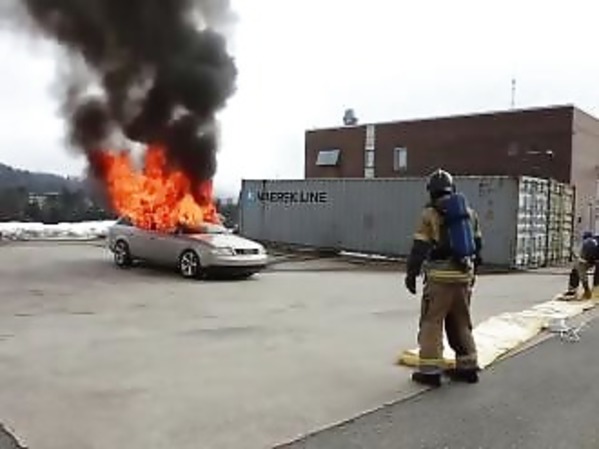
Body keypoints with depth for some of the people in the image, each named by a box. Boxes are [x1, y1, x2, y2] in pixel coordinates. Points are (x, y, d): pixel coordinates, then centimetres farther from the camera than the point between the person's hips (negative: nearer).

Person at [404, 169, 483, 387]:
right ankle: (467, 367, 23)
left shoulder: (430, 214, -8)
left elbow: (419, 248, -10)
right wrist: (473, 271, 25)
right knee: (461, 322, 17)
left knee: (431, 322, 1)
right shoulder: (469, 212, 11)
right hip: (464, 275, 6)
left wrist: (411, 274, -2)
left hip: (440, 276, -6)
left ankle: (430, 370, 1)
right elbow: (477, 244, 16)